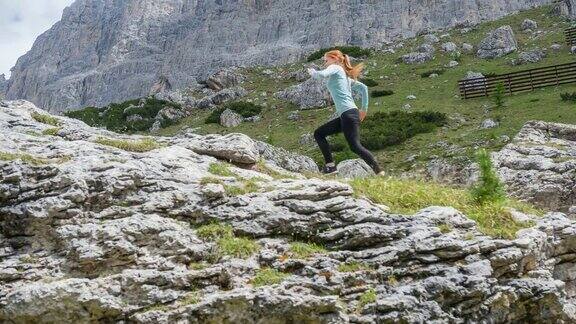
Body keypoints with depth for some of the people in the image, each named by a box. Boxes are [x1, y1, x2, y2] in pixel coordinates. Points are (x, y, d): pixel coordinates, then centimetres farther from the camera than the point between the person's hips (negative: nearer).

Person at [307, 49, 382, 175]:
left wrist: (312, 72, 3)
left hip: (348, 113, -10)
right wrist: (364, 109, 21)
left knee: (355, 146, -14)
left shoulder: (335, 68, 2)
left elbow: (322, 75, -18)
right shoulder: (345, 75, 25)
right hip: (345, 116, 10)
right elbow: (363, 88, 22)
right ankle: (330, 165, 5)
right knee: (318, 134, 13)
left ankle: (379, 173, -14)